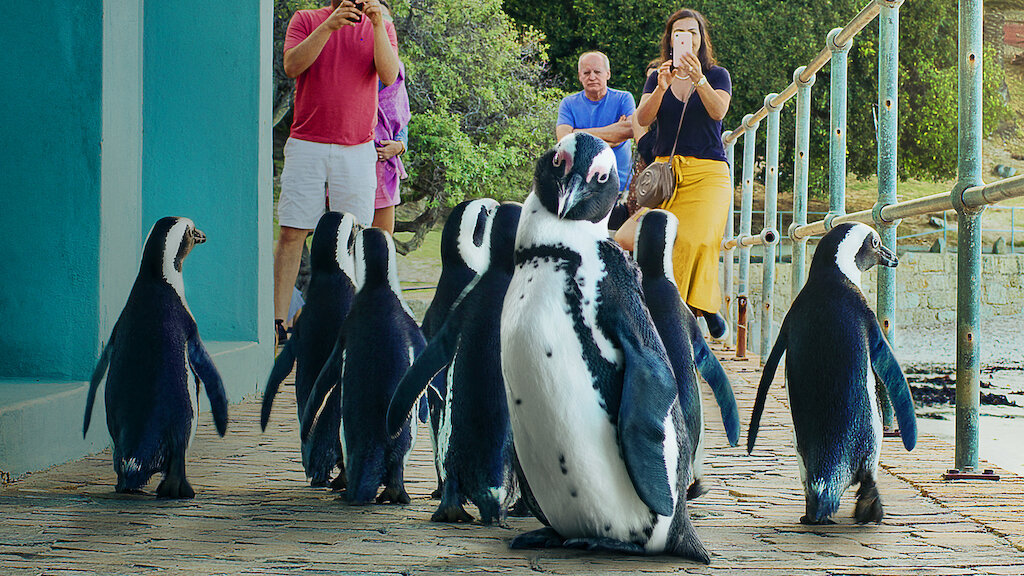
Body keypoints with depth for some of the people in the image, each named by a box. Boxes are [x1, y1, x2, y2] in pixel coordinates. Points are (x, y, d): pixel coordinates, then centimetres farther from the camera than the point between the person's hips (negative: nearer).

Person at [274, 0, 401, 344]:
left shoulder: (381, 28, 11)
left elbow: (389, 75, -7)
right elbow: (292, 67, -8)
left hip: (357, 151, 1)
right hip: (306, 146, -1)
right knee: (292, 234, -4)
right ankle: (277, 322, -1)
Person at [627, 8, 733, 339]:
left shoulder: (717, 75, 9)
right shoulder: (657, 78, 15)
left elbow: (718, 111, -10)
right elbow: (643, 119, 0)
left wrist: (699, 79, -26)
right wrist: (661, 88, -17)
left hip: (708, 173, -2)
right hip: (666, 171, 3)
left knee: (697, 237, -23)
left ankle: (705, 307, -11)